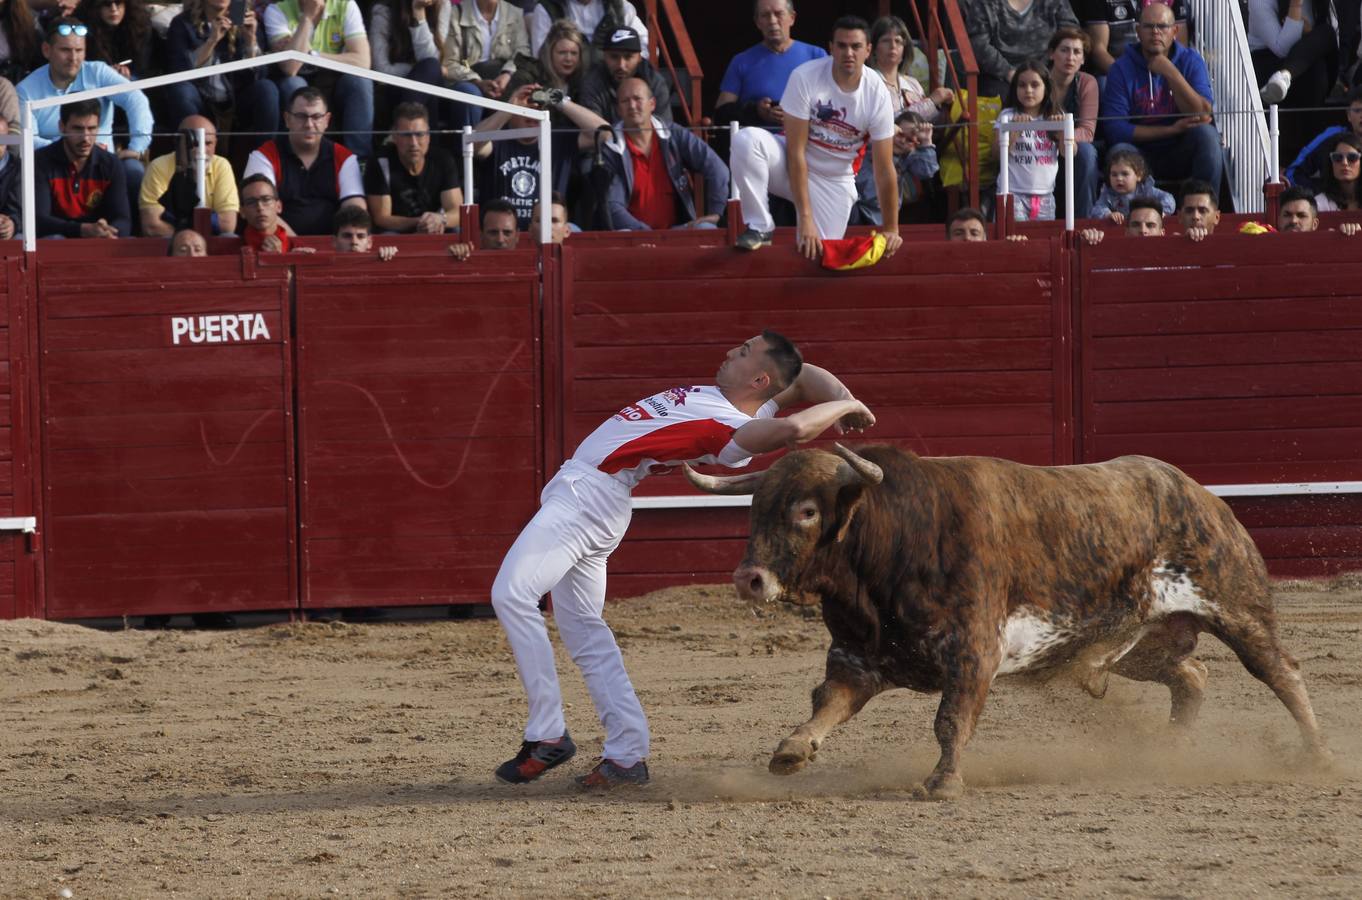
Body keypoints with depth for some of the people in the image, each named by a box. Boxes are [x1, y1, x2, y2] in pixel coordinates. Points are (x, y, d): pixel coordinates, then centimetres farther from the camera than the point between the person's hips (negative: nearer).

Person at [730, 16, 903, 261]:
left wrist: (891, 230, -11)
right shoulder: (805, 77, -22)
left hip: (835, 182, 1)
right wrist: (805, 218, -27)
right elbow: (796, 152, -23)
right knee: (747, 139, -32)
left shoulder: (878, 95, -17)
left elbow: (884, 170, -11)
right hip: (793, 168, -1)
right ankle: (760, 228, -18)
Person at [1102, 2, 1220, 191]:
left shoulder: (1190, 60, 1)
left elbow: (1204, 114, -12)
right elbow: (1115, 130, -12)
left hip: (1182, 157, 2)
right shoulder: (1122, 69, -4)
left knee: (1206, 134, -29)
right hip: (1142, 157, -2)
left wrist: (1170, 73, -19)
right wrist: (1172, 130, -16)